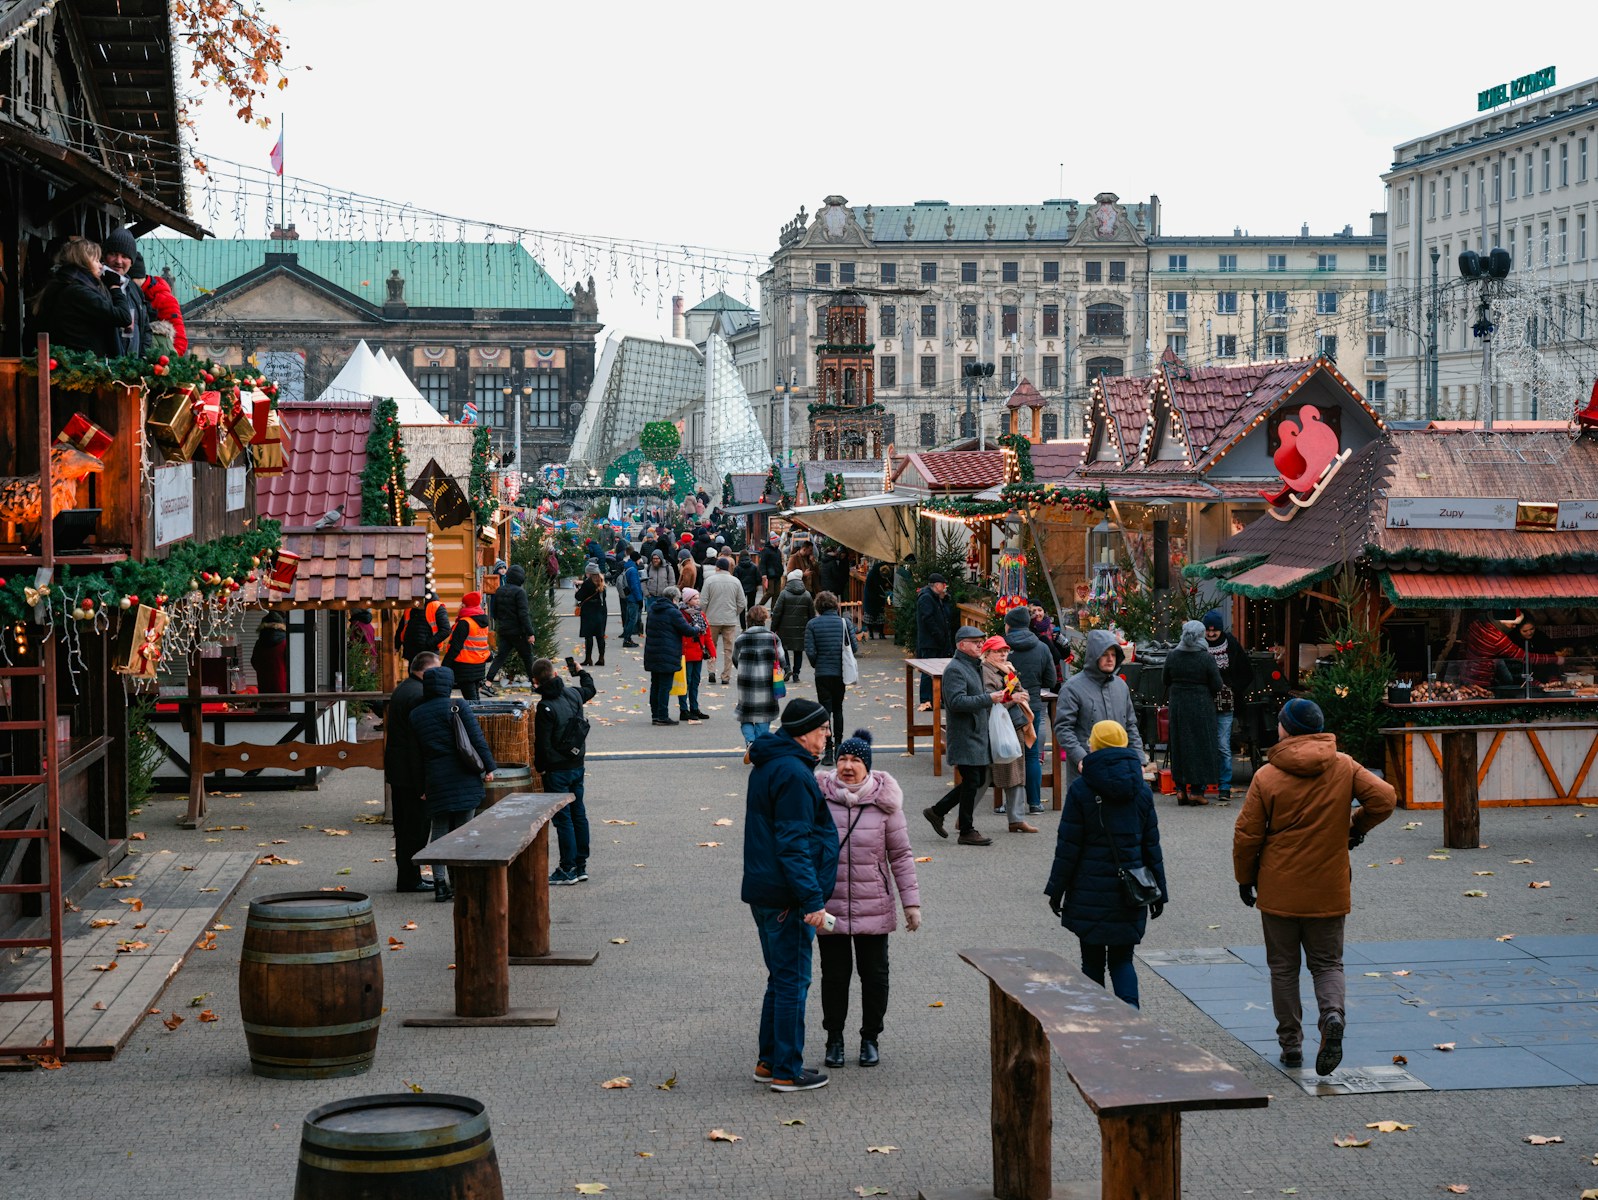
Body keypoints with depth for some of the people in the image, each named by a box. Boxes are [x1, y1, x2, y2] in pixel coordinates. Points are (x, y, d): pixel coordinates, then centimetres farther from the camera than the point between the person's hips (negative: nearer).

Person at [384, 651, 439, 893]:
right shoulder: (419, 694, -18)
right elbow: (422, 738, -22)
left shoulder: (400, 690, 15)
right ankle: (409, 879, -1)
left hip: (396, 770, 10)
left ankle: (406, 875, 23)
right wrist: (426, 780, -20)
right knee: (416, 826, -4)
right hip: (412, 771, -10)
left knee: (404, 825, 16)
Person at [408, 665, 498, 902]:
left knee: (439, 830, 9)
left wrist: (422, 785, 18)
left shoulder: (415, 714, 7)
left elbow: (416, 749, 12)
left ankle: (440, 884, 5)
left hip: (434, 778, 3)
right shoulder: (457, 707, -6)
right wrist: (488, 767, -2)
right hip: (463, 776, -3)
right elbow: (477, 739, -9)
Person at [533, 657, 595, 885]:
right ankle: (581, 866, 19)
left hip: (557, 771, -7)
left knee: (563, 818, -2)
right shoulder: (573, 693, -1)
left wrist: (540, 768, -1)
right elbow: (590, 689, 25)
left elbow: (542, 744, -17)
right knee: (578, 814, 13)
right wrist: (582, 672, 43)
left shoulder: (546, 708, -20)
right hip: (577, 765, 7)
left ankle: (568, 869, 1)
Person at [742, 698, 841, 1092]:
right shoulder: (793, 773, -19)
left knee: (781, 978, 19)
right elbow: (794, 844, -23)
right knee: (793, 981, -2)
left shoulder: (768, 766, 15)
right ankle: (787, 1071, 4)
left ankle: (768, 1060, 25)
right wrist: (813, 899, -23)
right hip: (786, 897, -10)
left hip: (763, 893, 10)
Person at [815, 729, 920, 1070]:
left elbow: (901, 855, 2)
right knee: (834, 974, 8)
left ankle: (870, 1038, 24)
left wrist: (911, 902, 0)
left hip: (873, 909, 0)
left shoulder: (884, 803, -3)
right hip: (829, 907, 0)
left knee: (874, 975, 8)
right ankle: (834, 1038, 23)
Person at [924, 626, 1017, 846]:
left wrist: (996, 698, 15)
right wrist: (988, 699, -26)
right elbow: (957, 702, -26)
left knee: (979, 779, 13)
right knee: (971, 781, -5)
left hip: (977, 734, 10)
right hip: (965, 737, -10)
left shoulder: (973, 666, 18)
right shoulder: (955, 669, -15)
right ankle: (967, 832, 5)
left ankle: (936, 811, 23)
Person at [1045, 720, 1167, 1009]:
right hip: (1130, 893, 3)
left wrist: (1056, 889, 0)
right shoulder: (1141, 789, 2)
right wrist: (1159, 891, 13)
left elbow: (1068, 845, -7)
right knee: (1122, 959, 10)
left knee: (1092, 960, 10)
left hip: (1090, 892, -3)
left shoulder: (1081, 788, -8)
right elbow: (1152, 844, 7)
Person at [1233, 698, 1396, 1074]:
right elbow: (1384, 798, -8)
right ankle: (1333, 1015, -16)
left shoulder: (1267, 776, -10)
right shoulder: (1344, 767, -3)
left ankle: (1291, 1043, 13)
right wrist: (1357, 827, 10)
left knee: (1283, 967, 12)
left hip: (1279, 890, -1)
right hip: (1328, 891, 2)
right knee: (1327, 963, 12)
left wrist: (1245, 879, 8)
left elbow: (1247, 834, -7)